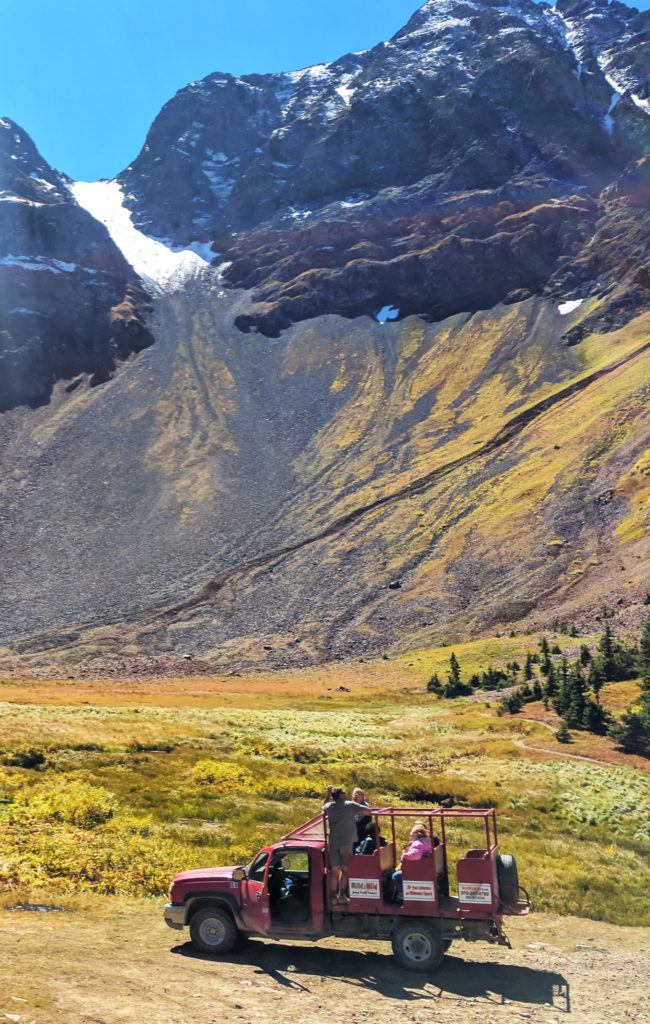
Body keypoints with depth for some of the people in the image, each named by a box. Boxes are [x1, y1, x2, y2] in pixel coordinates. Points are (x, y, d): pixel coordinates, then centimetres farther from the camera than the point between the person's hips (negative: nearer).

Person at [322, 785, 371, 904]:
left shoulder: (329, 806, 7)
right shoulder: (350, 805, -3)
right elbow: (367, 812, -5)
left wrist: (328, 794, 26)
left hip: (332, 842, 3)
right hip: (347, 841, -3)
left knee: (334, 869, 8)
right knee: (344, 869, 7)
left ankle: (333, 896, 8)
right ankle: (342, 895, 3)